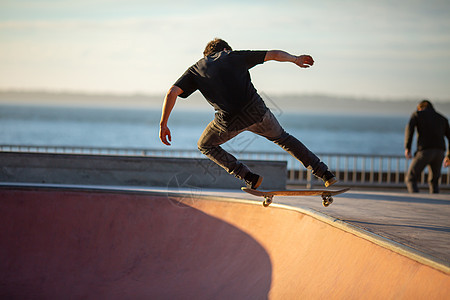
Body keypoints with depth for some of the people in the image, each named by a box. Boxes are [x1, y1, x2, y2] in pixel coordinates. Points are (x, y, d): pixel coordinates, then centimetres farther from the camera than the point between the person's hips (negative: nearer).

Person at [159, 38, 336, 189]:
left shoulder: (195, 70, 17)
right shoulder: (234, 56, 19)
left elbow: (172, 92, 4)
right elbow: (274, 54, 25)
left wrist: (163, 125, 9)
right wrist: (295, 59, 43)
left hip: (229, 122, -2)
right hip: (256, 111, 2)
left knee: (205, 146, 27)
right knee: (281, 138, 29)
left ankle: (249, 177, 15)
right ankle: (324, 173, 28)